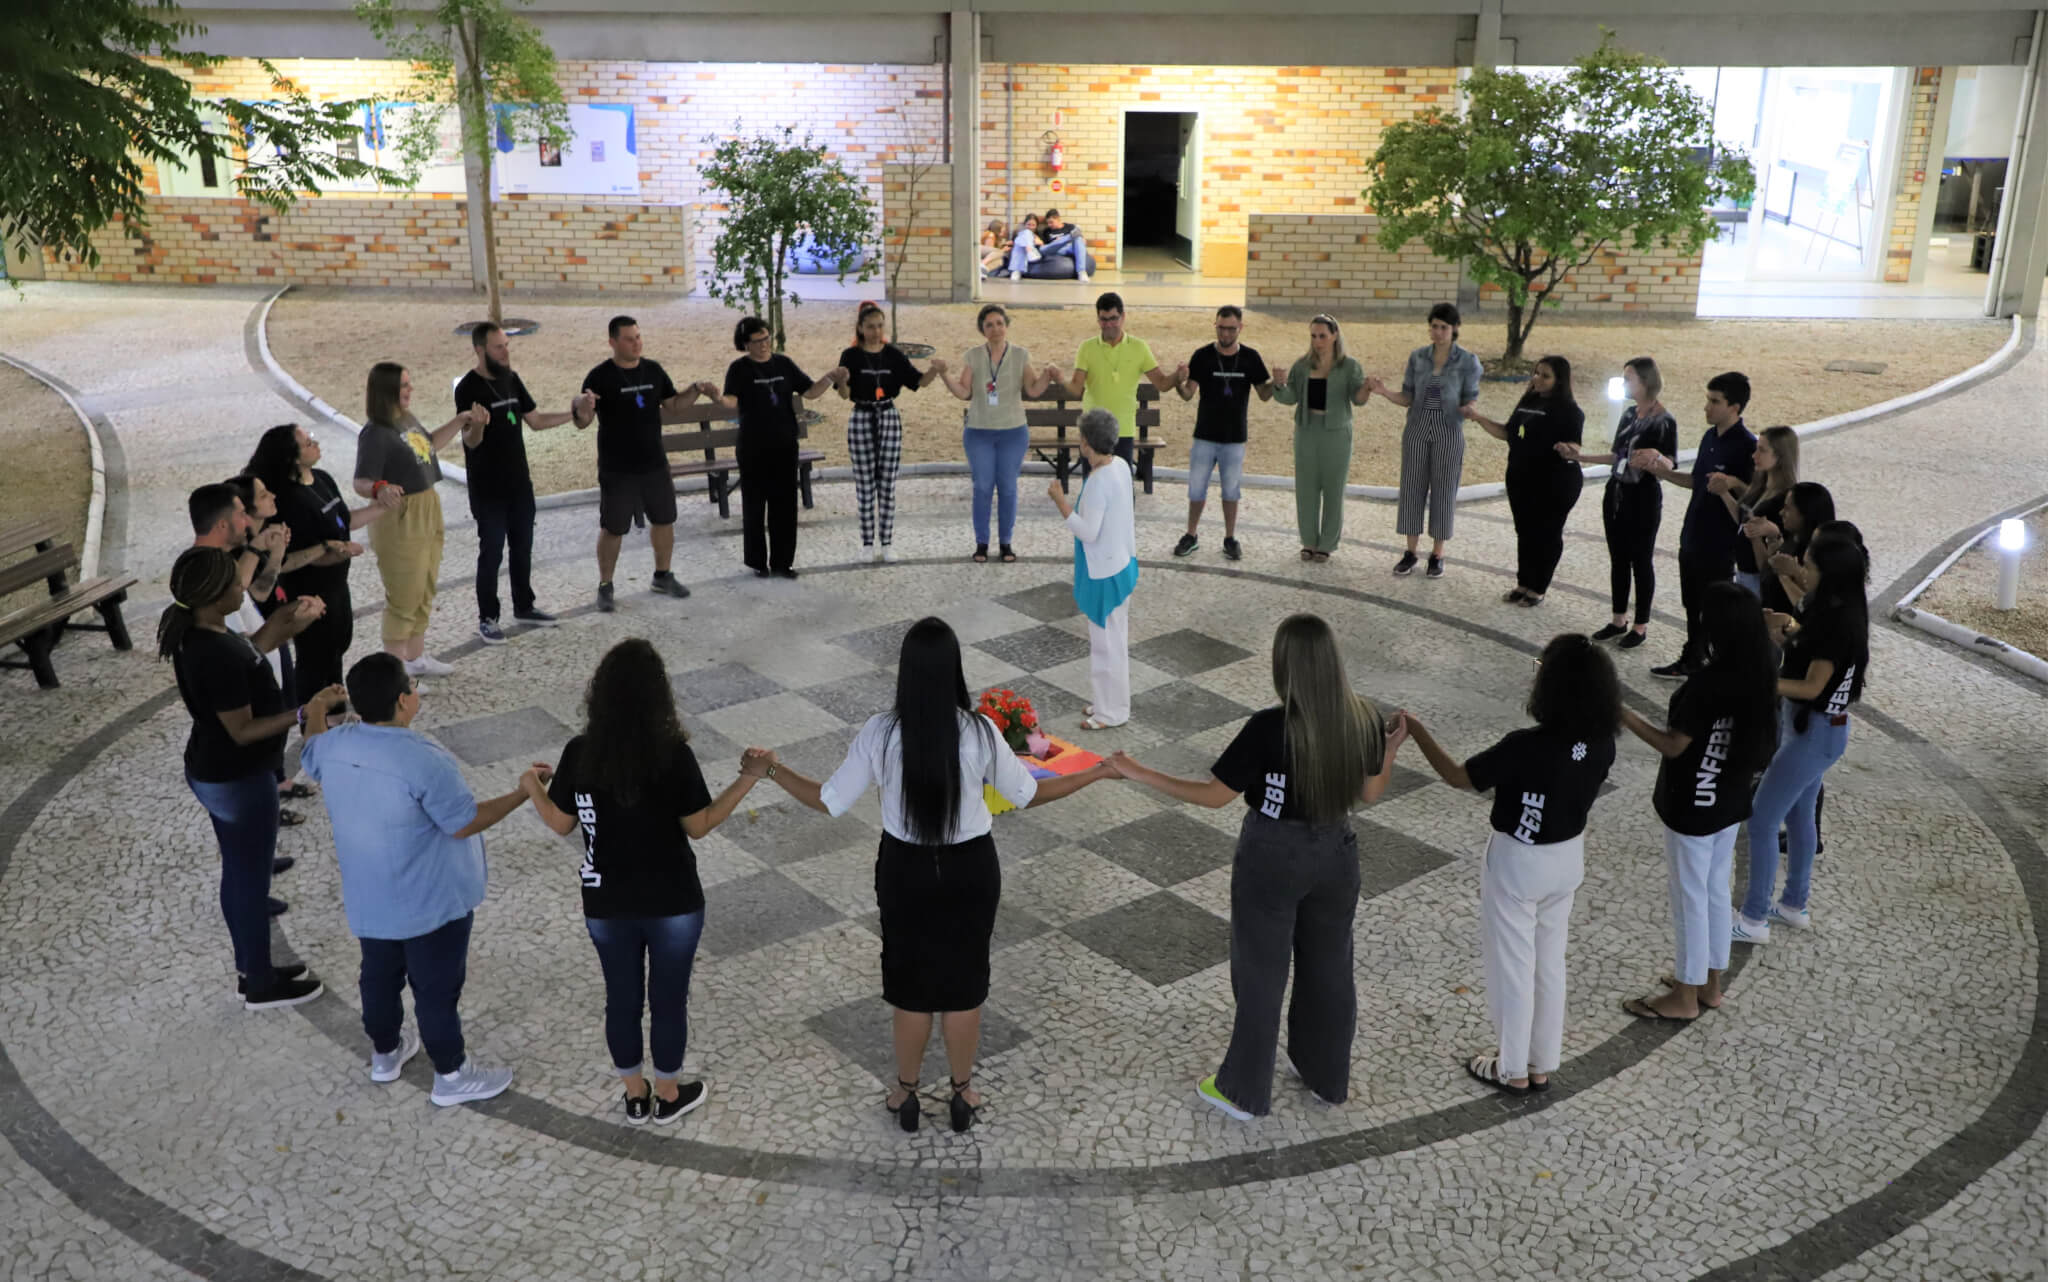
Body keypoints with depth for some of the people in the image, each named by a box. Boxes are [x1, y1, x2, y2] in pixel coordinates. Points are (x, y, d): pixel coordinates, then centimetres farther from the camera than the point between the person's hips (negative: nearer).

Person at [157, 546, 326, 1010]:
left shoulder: (194, 631, -4)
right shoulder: (217, 656, -32)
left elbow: (243, 659, 11)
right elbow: (243, 730, -26)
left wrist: (282, 623, 4)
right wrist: (301, 715, -27)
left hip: (212, 772, 9)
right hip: (239, 780, -9)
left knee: (238, 873, 23)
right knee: (252, 880, 8)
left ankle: (250, 968, 40)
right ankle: (261, 985, 26)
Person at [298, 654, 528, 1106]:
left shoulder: (334, 745, -9)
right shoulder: (423, 760, -31)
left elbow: (312, 753, 16)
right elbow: (465, 823, -23)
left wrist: (318, 711, 32)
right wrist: (524, 793, -16)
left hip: (368, 899, 7)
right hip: (431, 902, -7)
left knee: (380, 976, 26)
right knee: (437, 988, 10)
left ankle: (385, 1053, 47)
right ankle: (451, 1075, 27)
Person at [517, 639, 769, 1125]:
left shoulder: (580, 754, -12)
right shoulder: (673, 755, -20)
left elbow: (561, 823, 0)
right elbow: (699, 826, -11)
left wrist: (532, 787, 19)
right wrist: (748, 779, -3)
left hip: (606, 903, 2)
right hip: (672, 902, -2)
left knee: (621, 998, 19)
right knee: (669, 998, 16)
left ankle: (636, 1096, 35)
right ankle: (668, 1096, 33)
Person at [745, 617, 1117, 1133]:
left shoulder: (880, 733, -19)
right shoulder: (979, 732, -19)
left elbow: (830, 801, -9)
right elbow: (1026, 793, -5)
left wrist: (771, 770, 4)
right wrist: (1098, 772, 5)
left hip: (905, 870, 0)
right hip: (969, 869, 0)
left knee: (910, 982, 19)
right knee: (963, 982, 18)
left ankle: (906, 1093, 36)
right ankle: (962, 1093, 35)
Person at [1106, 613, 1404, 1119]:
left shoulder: (1270, 729, -27)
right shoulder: (1364, 719, -12)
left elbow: (1214, 795, -19)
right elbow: (1370, 793, 1)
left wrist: (1138, 773, -13)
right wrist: (1394, 746, 19)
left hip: (1271, 860, -5)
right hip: (1335, 855, 5)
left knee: (1260, 974, 13)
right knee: (1329, 968, 23)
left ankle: (1244, 1091, 31)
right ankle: (1327, 1077, 43)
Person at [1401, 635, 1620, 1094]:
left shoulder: (1527, 746, -31)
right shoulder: (1601, 742, -11)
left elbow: (1458, 777, -20)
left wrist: (1416, 730, -9)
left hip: (1518, 863, -6)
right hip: (1568, 859, 6)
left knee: (1512, 966, 12)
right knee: (1549, 962, 21)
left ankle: (1513, 1069, 27)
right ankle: (1542, 1065, 35)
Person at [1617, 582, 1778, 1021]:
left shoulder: (1706, 684, -29)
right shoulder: (1754, 676, -4)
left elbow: (1673, 745, -22)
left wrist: (1624, 715, -17)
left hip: (1692, 808, -8)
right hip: (1728, 802, 8)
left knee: (1690, 899, 7)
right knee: (1716, 893, 21)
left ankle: (1684, 996, 21)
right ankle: (1710, 983, 36)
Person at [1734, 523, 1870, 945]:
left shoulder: (1838, 622, -26)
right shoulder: (1828, 609, 3)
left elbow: (1811, 687, -26)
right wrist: (1791, 630, -7)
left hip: (1815, 732, -10)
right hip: (1812, 726, 10)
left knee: (1761, 820, -2)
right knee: (1799, 816, 21)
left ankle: (1755, 920, 8)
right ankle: (1794, 906, 36)